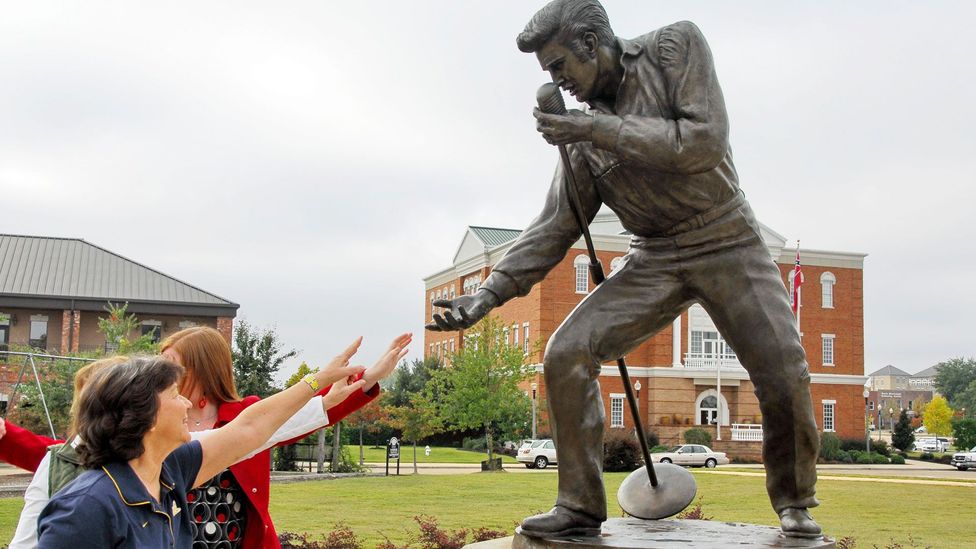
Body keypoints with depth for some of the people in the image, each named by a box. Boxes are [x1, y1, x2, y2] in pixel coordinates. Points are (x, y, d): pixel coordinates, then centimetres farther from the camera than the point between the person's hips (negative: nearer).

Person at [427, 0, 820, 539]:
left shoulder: (676, 46, -8)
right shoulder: (583, 134, 0)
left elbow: (706, 142, -21)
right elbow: (553, 227, 0)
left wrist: (601, 130, -25)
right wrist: (490, 292, -10)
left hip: (726, 239, -3)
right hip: (654, 260, 3)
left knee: (784, 373, -15)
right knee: (566, 353, -14)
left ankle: (794, 503, 12)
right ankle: (580, 506, -4)